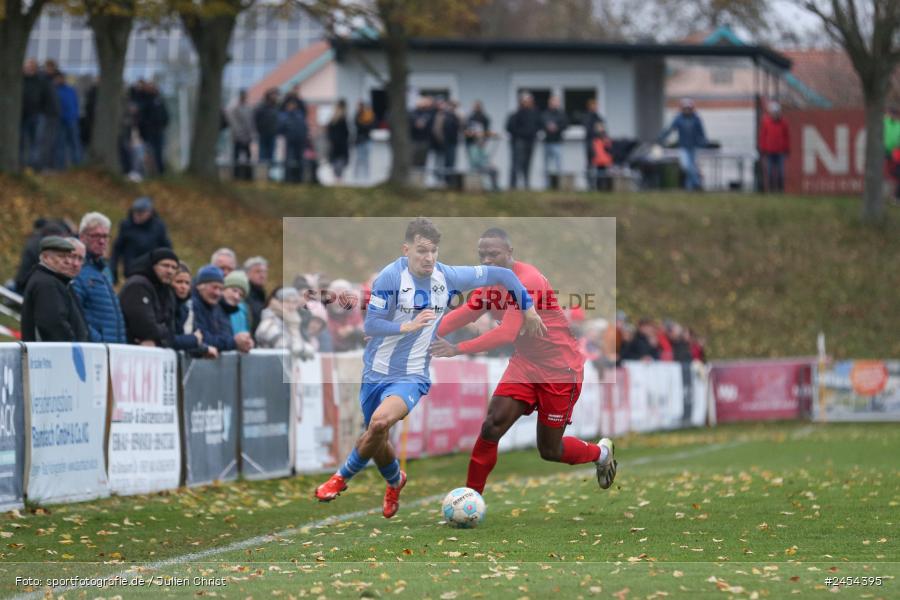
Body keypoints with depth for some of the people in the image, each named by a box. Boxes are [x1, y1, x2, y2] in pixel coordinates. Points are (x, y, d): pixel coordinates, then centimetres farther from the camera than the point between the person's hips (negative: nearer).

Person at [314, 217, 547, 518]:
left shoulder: (448, 277, -7)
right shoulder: (391, 277, -15)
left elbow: (501, 274, 4)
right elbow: (370, 325, -17)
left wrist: (529, 309, 7)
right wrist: (408, 326, -31)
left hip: (412, 376, -1)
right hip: (377, 371, 1)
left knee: (381, 421, -28)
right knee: (376, 438, 13)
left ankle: (343, 476, -6)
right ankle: (395, 481, 47)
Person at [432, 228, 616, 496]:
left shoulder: (527, 281, -26)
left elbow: (507, 333, -35)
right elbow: (464, 314, -8)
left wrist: (457, 349, -41)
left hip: (559, 370, -7)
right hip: (525, 364, 7)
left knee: (549, 451, 5)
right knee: (492, 426, -12)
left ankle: (601, 452, 35)